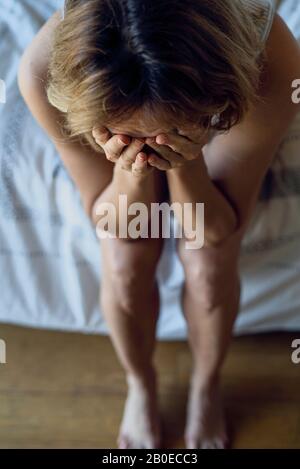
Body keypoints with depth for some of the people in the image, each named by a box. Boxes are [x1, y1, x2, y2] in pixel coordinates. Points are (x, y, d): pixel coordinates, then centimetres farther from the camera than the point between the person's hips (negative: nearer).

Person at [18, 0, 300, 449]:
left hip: (220, 135, 0)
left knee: (209, 267, -19)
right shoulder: (45, 71, -38)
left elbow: (219, 230, -26)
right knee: (124, 268, -18)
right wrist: (131, 171, -45)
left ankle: (206, 386, 17)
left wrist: (187, 163, -46)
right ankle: (141, 386, 18)